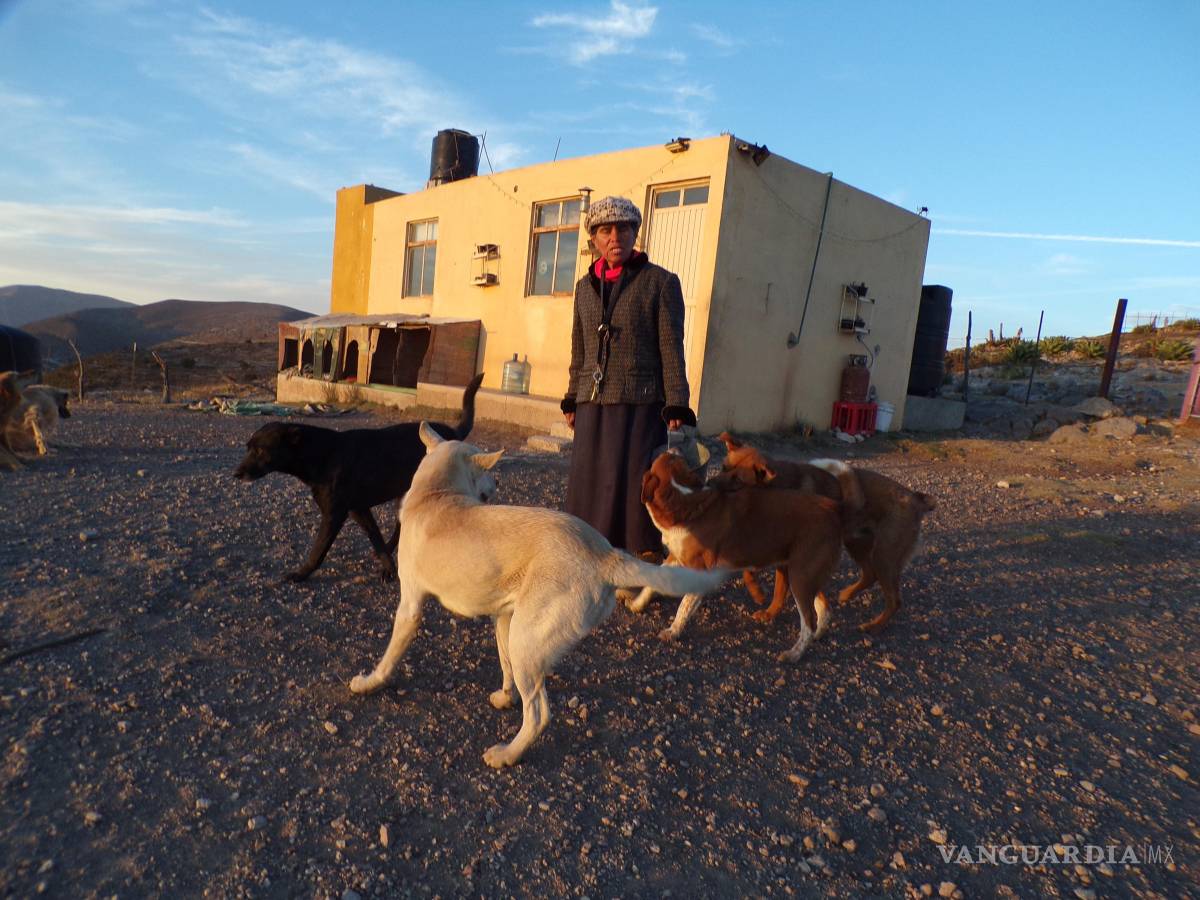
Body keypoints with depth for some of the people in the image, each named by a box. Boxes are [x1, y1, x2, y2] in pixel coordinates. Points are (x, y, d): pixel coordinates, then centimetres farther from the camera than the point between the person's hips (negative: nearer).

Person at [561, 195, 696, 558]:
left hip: (641, 405, -5)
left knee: (636, 486, -6)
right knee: (588, 485, 6)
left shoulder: (661, 282, -1)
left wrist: (676, 409, -11)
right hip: (593, 405, 5)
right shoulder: (586, 286, 12)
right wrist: (572, 401, 15)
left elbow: (671, 350, -5)